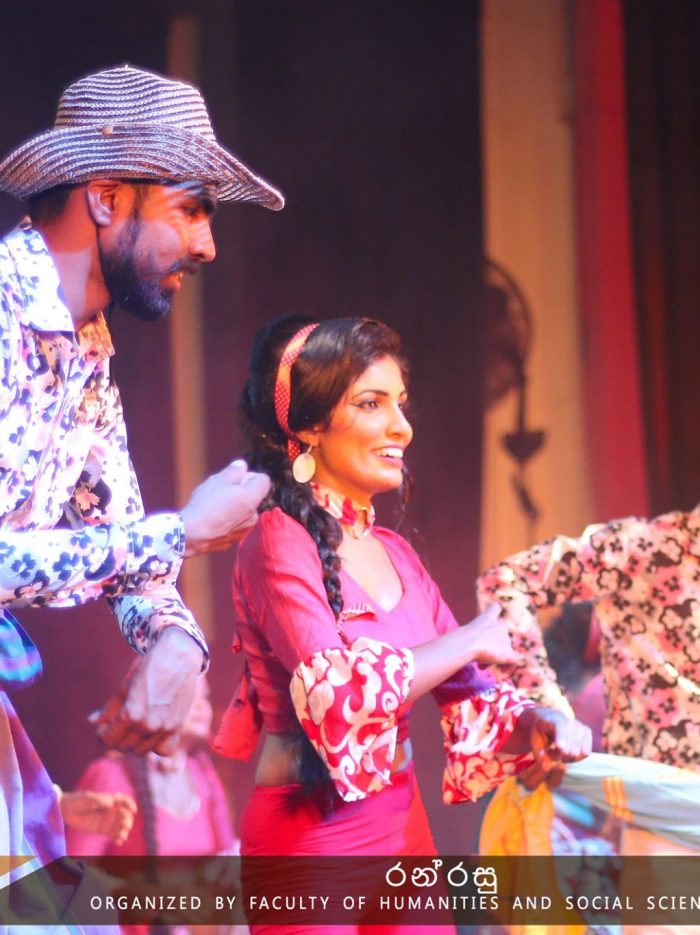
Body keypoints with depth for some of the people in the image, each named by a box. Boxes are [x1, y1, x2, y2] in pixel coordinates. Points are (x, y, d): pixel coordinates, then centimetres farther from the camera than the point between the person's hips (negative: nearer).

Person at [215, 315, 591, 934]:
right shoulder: (279, 542, -11)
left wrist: (536, 726, -7)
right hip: (313, 836, -7)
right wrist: (471, 641, -12)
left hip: (405, 829, 7)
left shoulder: (395, 554, 12)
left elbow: (464, 695, 14)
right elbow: (336, 693, -23)